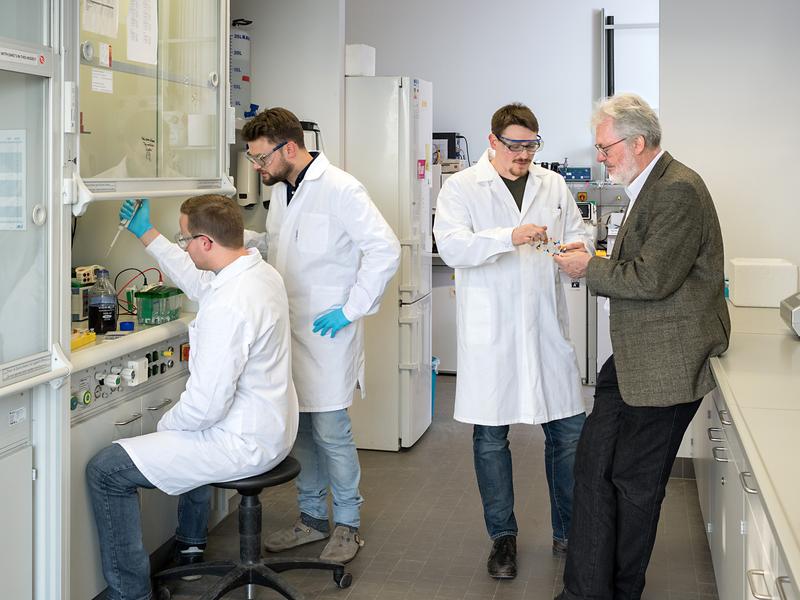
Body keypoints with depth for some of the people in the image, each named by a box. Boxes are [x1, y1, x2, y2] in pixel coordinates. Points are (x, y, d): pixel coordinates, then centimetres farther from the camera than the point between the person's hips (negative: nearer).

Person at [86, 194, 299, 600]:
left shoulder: (227, 306, -29)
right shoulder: (262, 273, 1)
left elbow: (205, 404, -28)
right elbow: (197, 281, 22)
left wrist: (165, 424, -7)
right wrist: (147, 234, 28)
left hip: (246, 444, -10)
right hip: (272, 426, 10)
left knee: (105, 471, -6)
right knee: (189, 433, 41)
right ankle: (190, 544, 53)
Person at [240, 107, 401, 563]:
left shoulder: (340, 189, -14)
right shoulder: (280, 192, 13)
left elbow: (385, 250, -17)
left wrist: (351, 309, -17)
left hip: (327, 332, -8)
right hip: (289, 328, 8)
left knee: (331, 430, -3)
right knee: (300, 428, 13)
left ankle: (348, 524, 15)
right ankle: (313, 517, 28)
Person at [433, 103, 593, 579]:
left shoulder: (553, 185, 11)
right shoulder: (462, 188, -1)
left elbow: (580, 234, 18)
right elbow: (451, 246, -15)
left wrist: (579, 246, -7)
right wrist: (511, 237, -28)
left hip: (547, 329, 3)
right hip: (491, 333, -3)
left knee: (569, 432, 6)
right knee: (491, 437, 6)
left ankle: (569, 531, 24)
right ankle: (503, 536, 23)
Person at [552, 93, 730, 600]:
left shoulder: (678, 190, -18)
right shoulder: (650, 187, 14)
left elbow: (653, 279, -24)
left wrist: (590, 268, -11)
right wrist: (594, 265, 5)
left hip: (666, 362, -9)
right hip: (633, 358, 10)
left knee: (635, 480, 3)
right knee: (593, 463, 10)